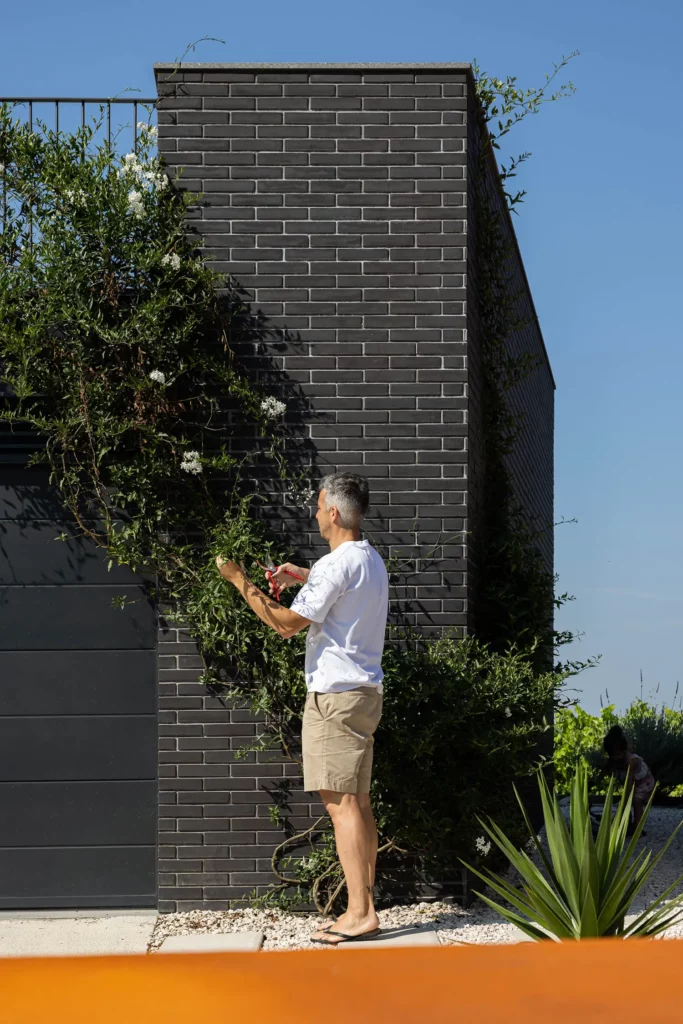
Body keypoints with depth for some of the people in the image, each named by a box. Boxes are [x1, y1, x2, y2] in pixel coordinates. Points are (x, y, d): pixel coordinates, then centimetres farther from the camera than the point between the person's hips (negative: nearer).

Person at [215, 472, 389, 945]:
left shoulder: (335, 564, -16)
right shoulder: (372, 560, 15)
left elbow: (287, 623, -17)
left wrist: (240, 581, -8)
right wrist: (305, 577, 28)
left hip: (335, 694, -10)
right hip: (365, 693, 10)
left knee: (341, 802, -9)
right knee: (359, 803, 10)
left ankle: (359, 914, -11)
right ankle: (364, 908, 13)